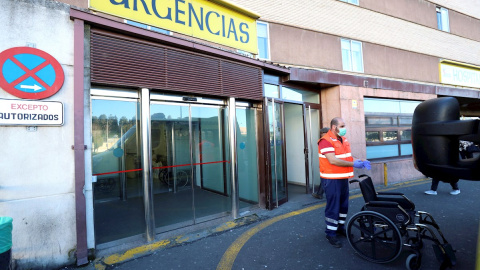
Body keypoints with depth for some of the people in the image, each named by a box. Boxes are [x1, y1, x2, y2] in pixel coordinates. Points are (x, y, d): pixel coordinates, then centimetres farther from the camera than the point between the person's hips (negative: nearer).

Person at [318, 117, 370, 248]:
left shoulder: (344, 140, 12)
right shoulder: (326, 141, -17)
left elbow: (348, 156, 15)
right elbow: (332, 160, -25)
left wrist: (361, 161, -3)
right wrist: (353, 164, -23)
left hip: (343, 178, 9)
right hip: (332, 179, -9)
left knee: (344, 204, 18)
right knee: (333, 206, -1)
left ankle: (340, 227, 34)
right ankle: (330, 233, 12)